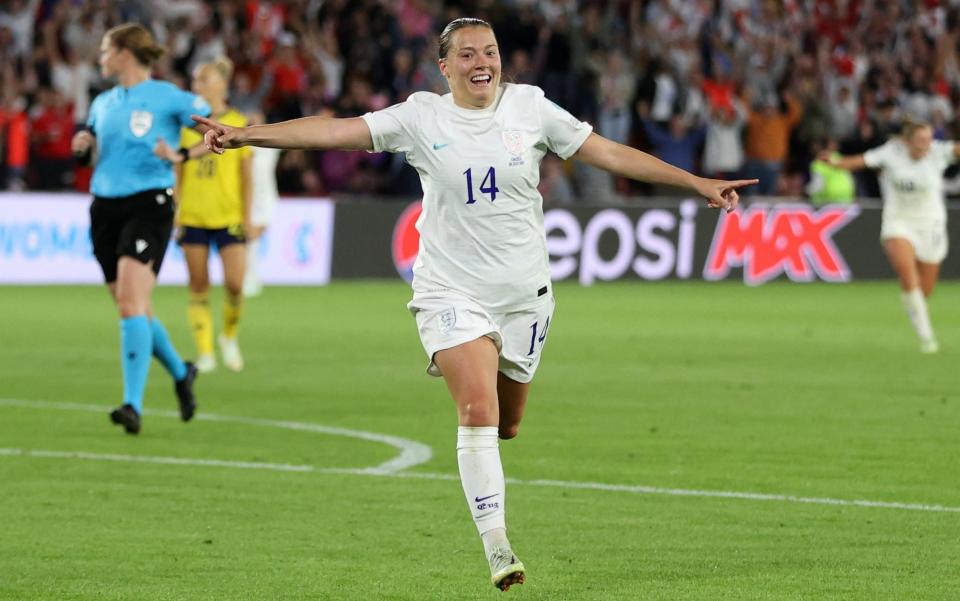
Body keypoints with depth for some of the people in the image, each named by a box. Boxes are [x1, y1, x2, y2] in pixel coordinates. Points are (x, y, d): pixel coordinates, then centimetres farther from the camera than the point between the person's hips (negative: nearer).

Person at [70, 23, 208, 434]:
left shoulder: (166, 97, -4)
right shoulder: (103, 103, 15)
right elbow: (89, 151, 26)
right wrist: (83, 145, 4)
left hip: (149, 205, -7)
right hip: (106, 208, 7)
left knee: (131, 303, -20)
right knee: (134, 310, 9)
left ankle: (133, 405, -24)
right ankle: (181, 374, 33)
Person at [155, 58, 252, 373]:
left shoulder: (238, 123, 1)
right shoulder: (187, 123, 4)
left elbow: (246, 176, 4)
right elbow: (177, 172, 8)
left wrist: (247, 216, 1)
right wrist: (173, 214, 4)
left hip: (229, 217, -1)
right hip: (192, 216, 1)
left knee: (234, 284, -9)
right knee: (199, 288, 0)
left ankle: (230, 336, 17)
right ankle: (204, 352, 6)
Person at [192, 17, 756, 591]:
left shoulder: (530, 107, 1)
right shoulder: (422, 118, -5)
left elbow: (610, 153, 5)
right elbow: (335, 131, -11)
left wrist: (699, 184, 3)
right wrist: (243, 134, -21)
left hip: (524, 294, 3)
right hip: (453, 291, -3)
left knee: (506, 423, 8)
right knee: (479, 409, -20)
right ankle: (497, 547, -16)